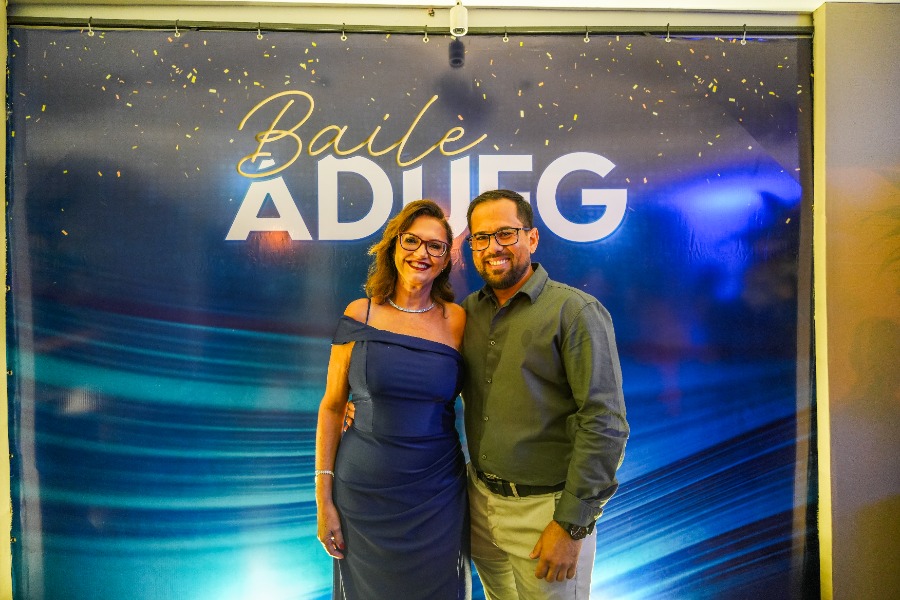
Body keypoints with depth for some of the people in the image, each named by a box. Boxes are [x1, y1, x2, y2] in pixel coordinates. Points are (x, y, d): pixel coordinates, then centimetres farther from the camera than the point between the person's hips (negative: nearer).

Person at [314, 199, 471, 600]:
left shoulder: (457, 320, -3)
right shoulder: (360, 315, -4)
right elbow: (332, 407, -2)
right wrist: (324, 499, -3)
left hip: (438, 496, 1)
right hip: (363, 492, 0)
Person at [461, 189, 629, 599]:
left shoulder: (575, 311, -14)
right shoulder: (469, 311, 3)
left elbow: (605, 424, -17)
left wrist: (572, 524, -16)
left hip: (545, 509, -5)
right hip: (480, 500, 6)